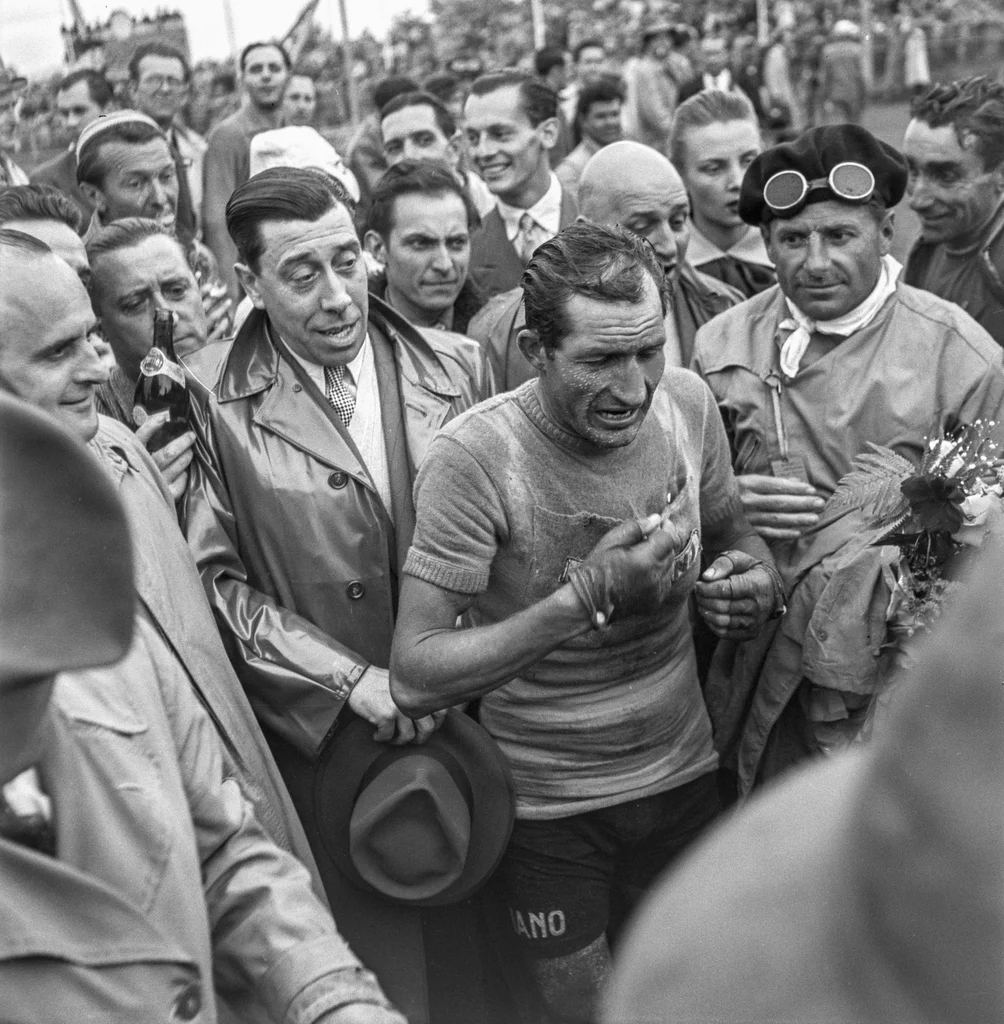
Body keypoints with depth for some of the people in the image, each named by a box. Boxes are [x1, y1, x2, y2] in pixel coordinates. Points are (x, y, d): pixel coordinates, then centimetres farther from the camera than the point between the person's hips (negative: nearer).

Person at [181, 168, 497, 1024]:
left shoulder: (457, 368, 0)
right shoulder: (210, 398, -9)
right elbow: (212, 577, -9)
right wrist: (351, 677, -14)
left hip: (469, 720, 3)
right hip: (320, 738, -2)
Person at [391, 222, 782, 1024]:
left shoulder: (687, 402, -9)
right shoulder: (473, 457, -23)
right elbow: (415, 678, -25)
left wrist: (757, 578, -14)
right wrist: (588, 596, -33)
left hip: (683, 773, 4)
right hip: (549, 804, -4)